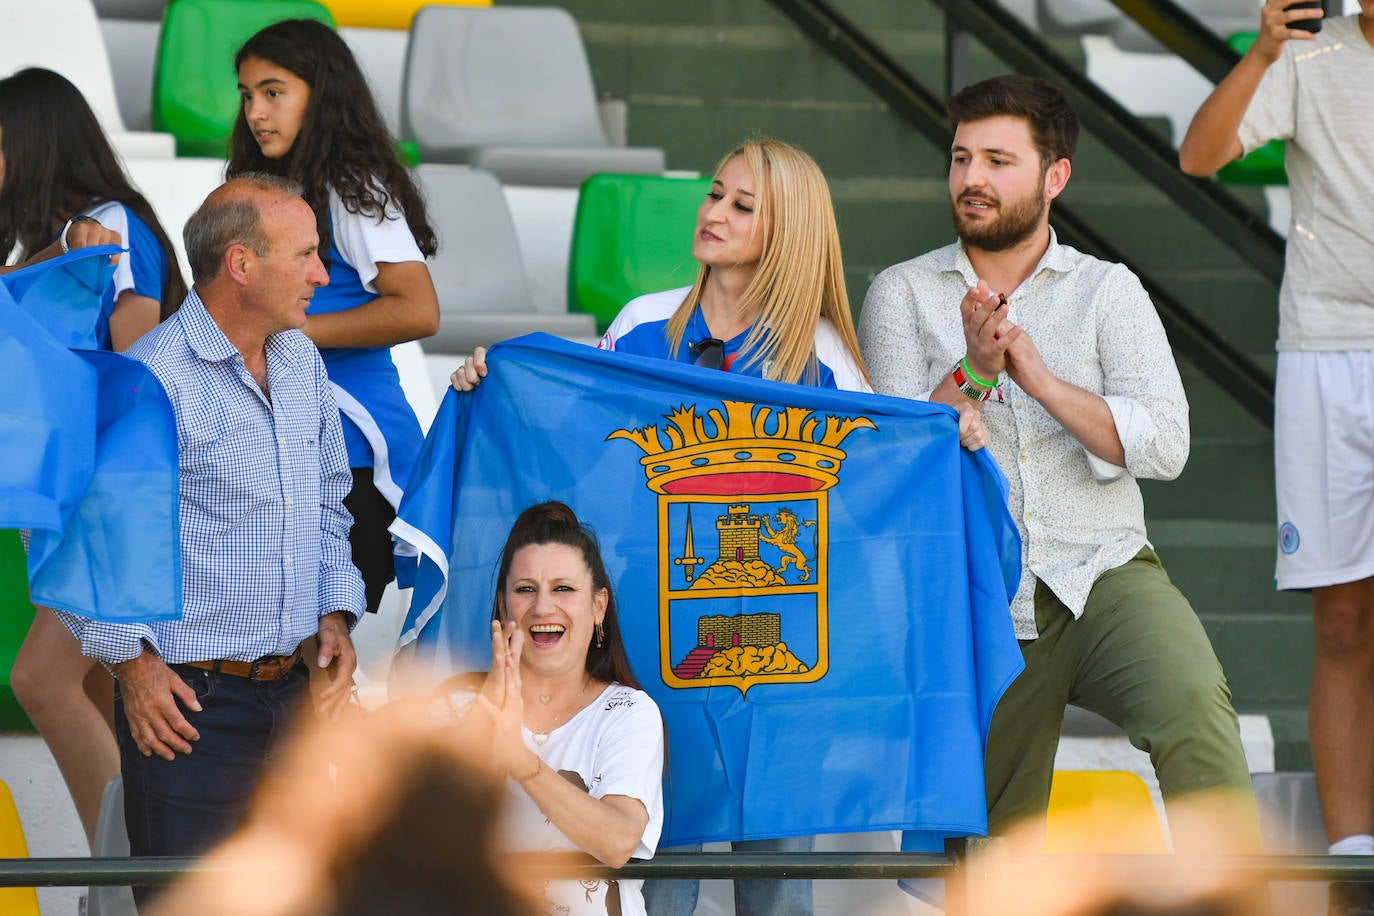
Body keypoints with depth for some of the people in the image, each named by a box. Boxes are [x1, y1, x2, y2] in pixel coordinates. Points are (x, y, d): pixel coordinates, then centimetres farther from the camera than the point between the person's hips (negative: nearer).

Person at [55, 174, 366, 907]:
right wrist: (131, 660, -14)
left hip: (289, 687, 7)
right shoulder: (153, 377, -15)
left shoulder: (302, 361, 11)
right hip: (183, 697, -7)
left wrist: (335, 614, 9)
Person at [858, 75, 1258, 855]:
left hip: (1103, 577, -1)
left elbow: (1165, 445, -5)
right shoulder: (903, 295, 9)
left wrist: (1041, 379, -16)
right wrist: (972, 374, -16)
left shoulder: (1108, 292, 8)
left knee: (1193, 705, -32)